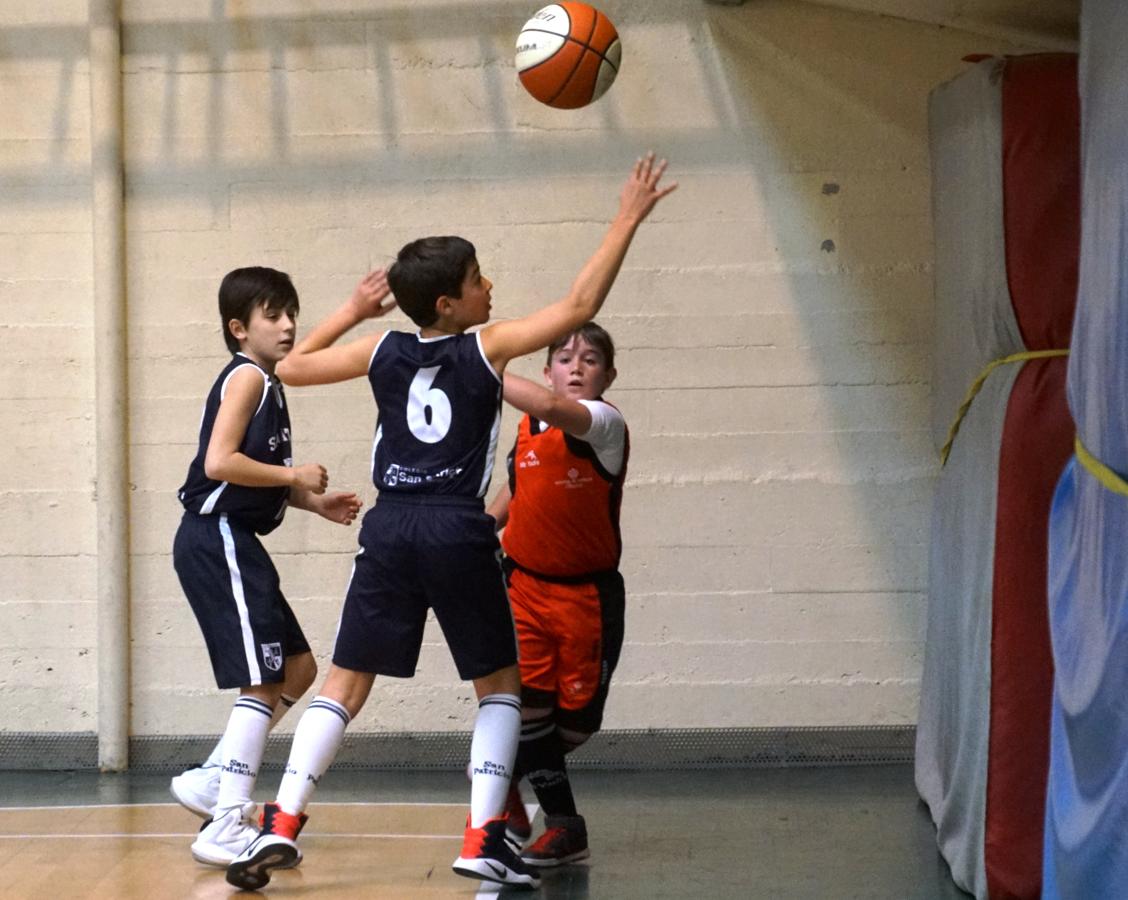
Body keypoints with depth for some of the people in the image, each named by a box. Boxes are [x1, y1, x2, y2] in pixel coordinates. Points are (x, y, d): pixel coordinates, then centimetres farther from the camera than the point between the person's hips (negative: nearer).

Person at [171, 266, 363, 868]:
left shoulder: (264, 384, 18)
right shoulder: (247, 377, -11)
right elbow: (220, 462, -23)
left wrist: (315, 502, 14)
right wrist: (294, 476, -14)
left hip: (234, 545, 10)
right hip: (217, 541, -10)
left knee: (298, 670, 16)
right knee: (263, 683, -11)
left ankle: (211, 781, 21)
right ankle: (227, 828, -12)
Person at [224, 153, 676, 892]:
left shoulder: (382, 351, 7)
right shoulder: (486, 349, -3)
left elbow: (292, 367, 20)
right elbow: (579, 307, -7)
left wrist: (353, 312, 27)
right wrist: (627, 221, -2)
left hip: (391, 529, 3)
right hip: (458, 532, -3)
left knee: (345, 683, 11)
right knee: (500, 684, 12)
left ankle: (282, 826, -1)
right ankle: (483, 839, -1)